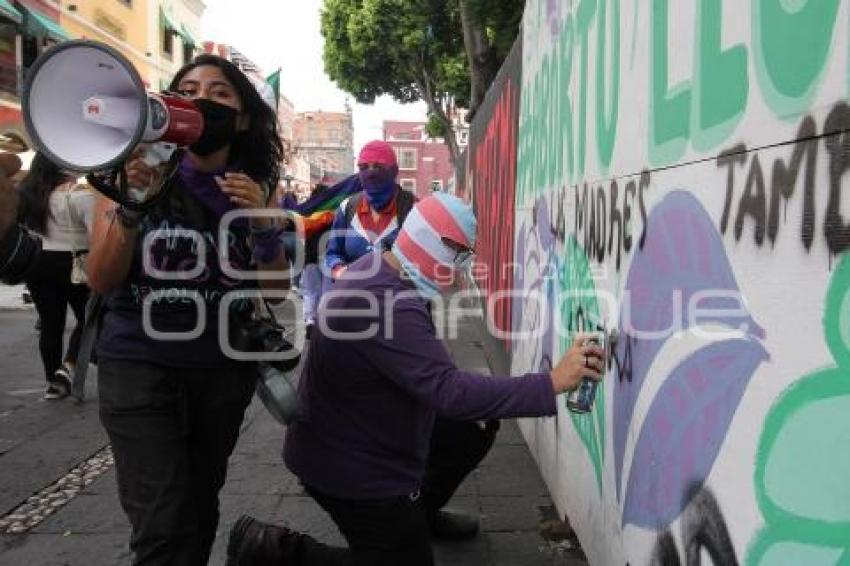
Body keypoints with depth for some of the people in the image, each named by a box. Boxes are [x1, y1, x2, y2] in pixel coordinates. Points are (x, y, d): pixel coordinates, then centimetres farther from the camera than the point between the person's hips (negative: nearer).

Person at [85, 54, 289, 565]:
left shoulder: (255, 188, 2)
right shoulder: (137, 173, -4)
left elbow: (278, 290, -1)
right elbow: (102, 280, -8)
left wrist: (262, 225, -18)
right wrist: (131, 204, -23)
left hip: (224, 368, 3)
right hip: (140, 365, -3)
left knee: (201, 508, 16)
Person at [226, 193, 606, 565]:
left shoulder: (376, 271, 1)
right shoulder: (385, 303, -31)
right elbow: (446, 391, -36)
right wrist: (552, 383, -33)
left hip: (346, 442, 9)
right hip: (351, 470, -9)